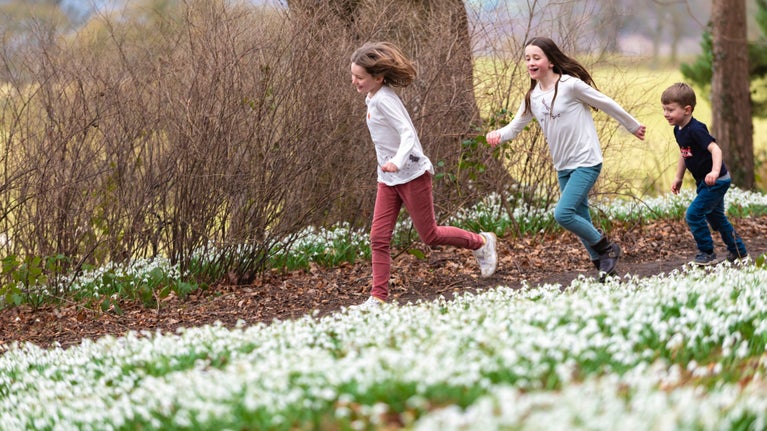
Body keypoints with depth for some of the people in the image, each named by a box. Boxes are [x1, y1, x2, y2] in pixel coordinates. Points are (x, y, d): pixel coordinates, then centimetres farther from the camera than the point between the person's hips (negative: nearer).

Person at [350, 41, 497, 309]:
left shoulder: (383, 99, -21)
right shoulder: (372, 98, 7)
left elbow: (408, 134, -29)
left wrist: (397, 162, -45)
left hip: (411, 174, -9)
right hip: (389, 179, 9)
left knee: (429, 235, 4)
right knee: (379, 238, 0)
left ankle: (481, 243, 27)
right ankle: (378, 297, 0)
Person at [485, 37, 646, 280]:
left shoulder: (570, 85, -13)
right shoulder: (532, 98, 6)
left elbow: (606, 104, -3)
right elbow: (515, 127, 7)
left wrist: (633, 126, 7)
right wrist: (498, 135, -17)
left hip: (587, 162, -7)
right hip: (563, 167, 7)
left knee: (563, 214, -18)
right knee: (580, 221, 10)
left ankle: (606, 248, 1)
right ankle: (604, 265, 22)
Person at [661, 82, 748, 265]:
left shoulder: (695, 130, -26)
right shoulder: (678, 130, 3)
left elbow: (715, 149, -34)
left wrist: (715, 171, -49)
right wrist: (678, 178, 21)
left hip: (717, 181, -10)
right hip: (705, 182, 10)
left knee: (693, 214, -12)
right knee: (715, 217, 21)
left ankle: (707, 253, 1)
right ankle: (738, 250, 35)